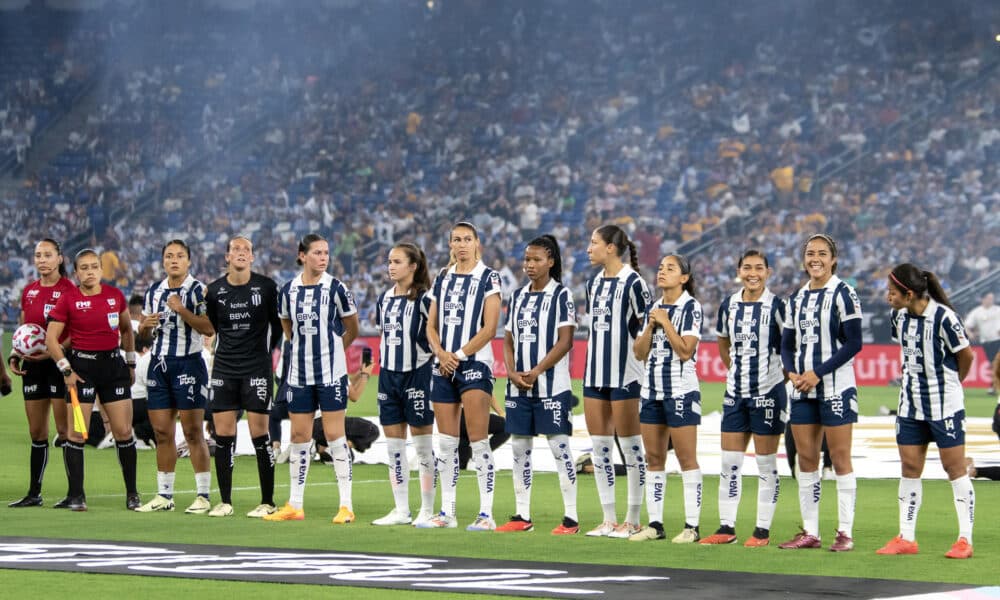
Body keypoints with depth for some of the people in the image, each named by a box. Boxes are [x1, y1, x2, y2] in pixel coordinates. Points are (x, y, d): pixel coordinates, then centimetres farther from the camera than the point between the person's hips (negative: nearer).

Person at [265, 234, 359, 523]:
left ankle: (346, 505, -1)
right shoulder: (288, 290, 4)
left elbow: (352, 328, 6)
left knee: (335, 436, -4)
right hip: (299, 374, 4)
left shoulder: (335, 288, -6)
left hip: (331, 373, -4)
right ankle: (294, 505, 14)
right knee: (299, 437, 8)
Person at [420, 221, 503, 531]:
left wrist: (459, 355, -12)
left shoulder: (488, 277, -3)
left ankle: (486, 514, -9)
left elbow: (489, 328, -9)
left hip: (475, 363, -6)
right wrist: (440, 353, -6)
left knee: (478, 440, -9)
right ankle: (447, 512, 12)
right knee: (446, 441, 7)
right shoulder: (442, 278, 14)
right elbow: (431, 326, 13)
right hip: (443, 366, 6)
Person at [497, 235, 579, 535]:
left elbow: (565, 342, -10)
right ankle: (522, 516, 12)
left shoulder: (560, 295, -3)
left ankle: (571, 517, -4)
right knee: (519, 447, 6)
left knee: (559, 445, -6)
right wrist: (513, 373, -3)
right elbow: (509, 340, 14)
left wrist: (535, 372, -15)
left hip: (551, 385, -6)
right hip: (519, 386, 6)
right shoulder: (517, 296, 13)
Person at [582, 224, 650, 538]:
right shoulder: (593, 283, 13)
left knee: (630, 445, -1)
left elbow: (647, 327, -7)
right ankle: (609, 519, 13)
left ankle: (633, 519, 4)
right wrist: (593, 362, 16)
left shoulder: (633, 282, -10)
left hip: (625, 374, -8)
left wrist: (638, 356, -7)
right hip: (595, 373, 8)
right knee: (599, 446, 7)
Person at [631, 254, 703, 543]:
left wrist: (665, 322, -13)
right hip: (652, 388, 7)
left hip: (681, 390, -7)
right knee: (654, 458, 7)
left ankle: (691, 526, -5)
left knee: (687, 458, -6)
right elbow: (640, 353, 10)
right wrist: (650, 326, -3)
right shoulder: (654, 308, 13)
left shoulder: (691, 307, -7)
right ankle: (655, 524, 11)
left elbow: (685, 351, -15)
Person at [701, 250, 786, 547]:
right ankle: (726, 528, 11)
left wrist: (785, 374, -4)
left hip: (768, 393, -5)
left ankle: (763, 530, 5)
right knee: (729, 463, 6)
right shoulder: (729, 306, 7)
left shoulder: (777, 307, -9)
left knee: (766, 464, 1)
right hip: (736, 393, 5)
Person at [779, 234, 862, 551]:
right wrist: (792, 372, -4)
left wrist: (817, 373, -15)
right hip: (802, 390, 6)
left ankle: (845, 533, -2)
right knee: (806, 457, 6)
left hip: (835, 387, -6)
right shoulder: (797, 298, 14)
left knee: (840, 457, -4)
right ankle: (809, 532, 11)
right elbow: (787, 342, 16)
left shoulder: (843, 294, -6)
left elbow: (853, 343, -12)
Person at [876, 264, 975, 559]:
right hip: (911, 403, 6)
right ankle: (906, 538, 12)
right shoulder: (899, 316, 0)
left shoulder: (943, 317, -20)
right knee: (910, 468, 7)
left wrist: (951, 381, 8)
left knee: (955, 468, 0)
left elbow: (965, 354, -7)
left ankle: (965, 539, 4)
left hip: (945, 404, -6)